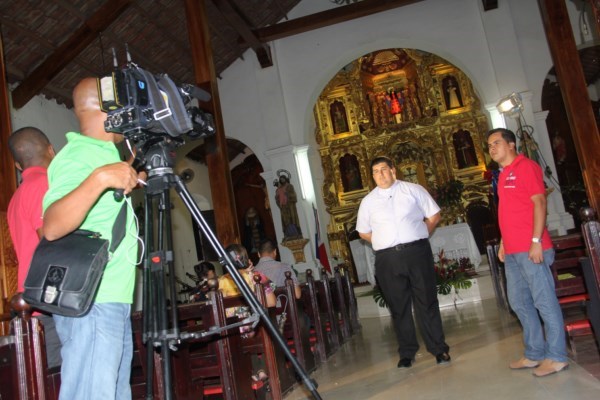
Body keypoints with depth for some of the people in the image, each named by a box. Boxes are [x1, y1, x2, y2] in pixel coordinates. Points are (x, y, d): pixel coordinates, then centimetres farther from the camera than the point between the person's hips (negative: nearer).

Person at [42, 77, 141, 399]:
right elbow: (52, 227, -27)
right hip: (91, 304, -9)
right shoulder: (76, 156, -12)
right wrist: (99, 178, -36)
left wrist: (128, 174, 27)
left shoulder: (105, 154, 16)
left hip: (115, 302, 9)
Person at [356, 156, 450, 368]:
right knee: (399, 306, 7)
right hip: (387, 259, 2)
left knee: (427, 302, 4)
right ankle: (407, 353, 19)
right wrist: (384, 242, 6)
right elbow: (364, 232, 16)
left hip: (417, 252, -1)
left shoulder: (414, 190, 6)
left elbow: (434, 216, 10)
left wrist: (419, 236, 6)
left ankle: (439, 349, 16)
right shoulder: (368, 201, 10)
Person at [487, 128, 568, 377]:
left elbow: (539, 202, -14)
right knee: (519, 302, 13)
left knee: (544, 301, -2)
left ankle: (556, 357, 8)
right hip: (512, 252, 9)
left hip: (530, 249, -9)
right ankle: (534, 354, 24)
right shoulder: (504, 174, 19)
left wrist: (536, 240, -19)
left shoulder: (525, 166, -6)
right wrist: (503, 243, 19)